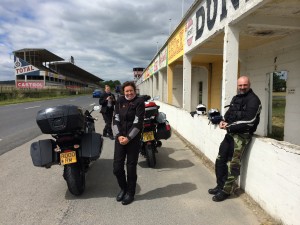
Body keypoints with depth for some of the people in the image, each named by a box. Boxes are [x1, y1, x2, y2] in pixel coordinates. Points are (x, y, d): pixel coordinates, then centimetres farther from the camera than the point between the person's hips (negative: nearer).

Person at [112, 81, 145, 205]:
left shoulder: (139, 102, -6)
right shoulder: (120, 101, 8)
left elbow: (138, 123, -12)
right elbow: (116, 119, 3)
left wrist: (128, 138, -16)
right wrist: (119, 135, -9)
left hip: (133, 139, -4)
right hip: (120, 138, 4)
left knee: (131, 167, 5)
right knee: (117, 167, 6)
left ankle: (130, 193, 25)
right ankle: (123, 188, 32)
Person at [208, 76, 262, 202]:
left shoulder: (253, 100, -10)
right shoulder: (236, 98, 17)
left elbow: (249, 121, -20)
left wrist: (229, 126, -16)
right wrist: (223, 121, -2)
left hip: (242, 136, -8)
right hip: (231, 134, 9)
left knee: (232, 164, -5)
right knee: (220, 160, 11)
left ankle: (226, 191, 9)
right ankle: (220, 186, 25)